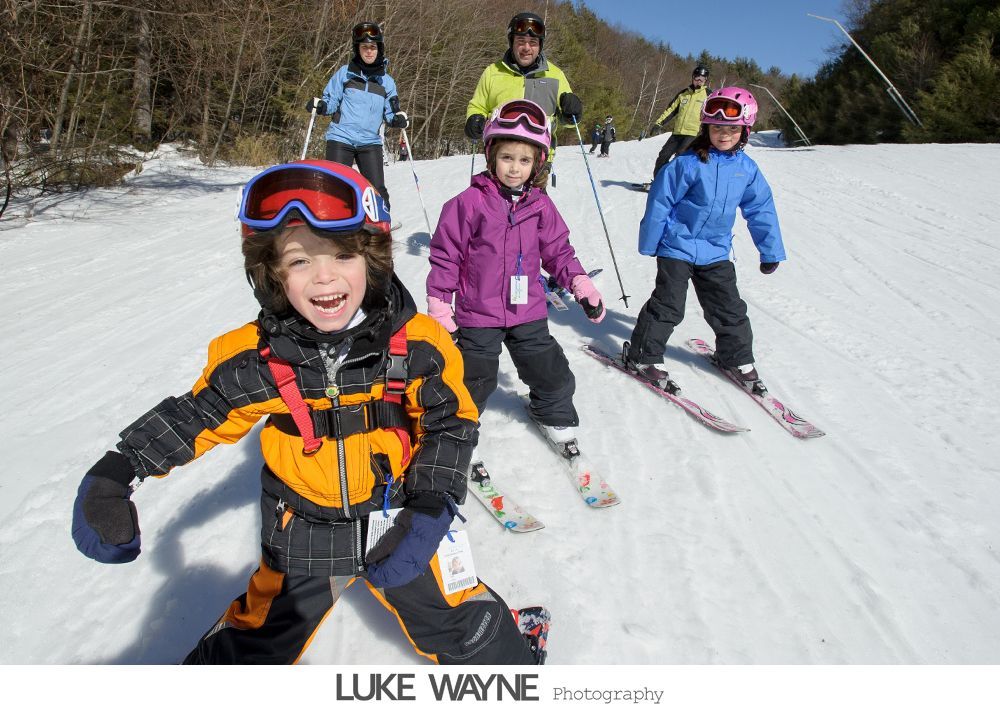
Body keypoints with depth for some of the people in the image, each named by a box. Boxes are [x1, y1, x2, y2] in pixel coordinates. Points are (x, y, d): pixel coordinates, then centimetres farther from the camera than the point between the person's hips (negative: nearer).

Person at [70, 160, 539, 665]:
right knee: (257, 643, 21)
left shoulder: (416, 344, -19)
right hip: (303, 536, 2)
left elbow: (450, 420, -8)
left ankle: (504, 660, 45)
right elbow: (198, 413, -1)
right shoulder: (256, 358, -17)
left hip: (400, 522, -1)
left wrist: (431, 504, -18)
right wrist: (116, 471, -7)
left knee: (461, 626, 14)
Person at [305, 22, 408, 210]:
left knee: (377, 190, -6)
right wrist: (319, 106, -13)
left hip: (370, 142, 1)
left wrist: (399, 119, -8)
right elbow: (331, 101, 8)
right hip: (341, 138, -1)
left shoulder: (386, 81, 10)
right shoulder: (345, 73, 5)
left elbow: (389, 114, 14)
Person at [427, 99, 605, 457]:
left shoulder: (541, 206, 0)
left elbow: (558, 251, 11)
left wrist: (581, 285, 0)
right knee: (474, 380, 5)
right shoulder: (469, 202, -11)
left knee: (552, 372, 15)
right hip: (478, 314, -4)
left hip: (528, 312, 4)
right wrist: (439, 309, -7)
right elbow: (445, 256, -7)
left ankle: (557, 416, 44)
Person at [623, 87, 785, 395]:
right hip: (677, 246, -5)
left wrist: (771, 251, 12)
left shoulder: (747, 169, 0)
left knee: (729, 308, 12)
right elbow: (659, 202, -10)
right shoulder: (688, 163, -15)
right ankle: (642, 356, 10)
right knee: (668, 305, -4)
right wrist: (648, 244, -6)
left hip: (716, 252, 5)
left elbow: (761, 209, 10)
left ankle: (737, 358, 29)